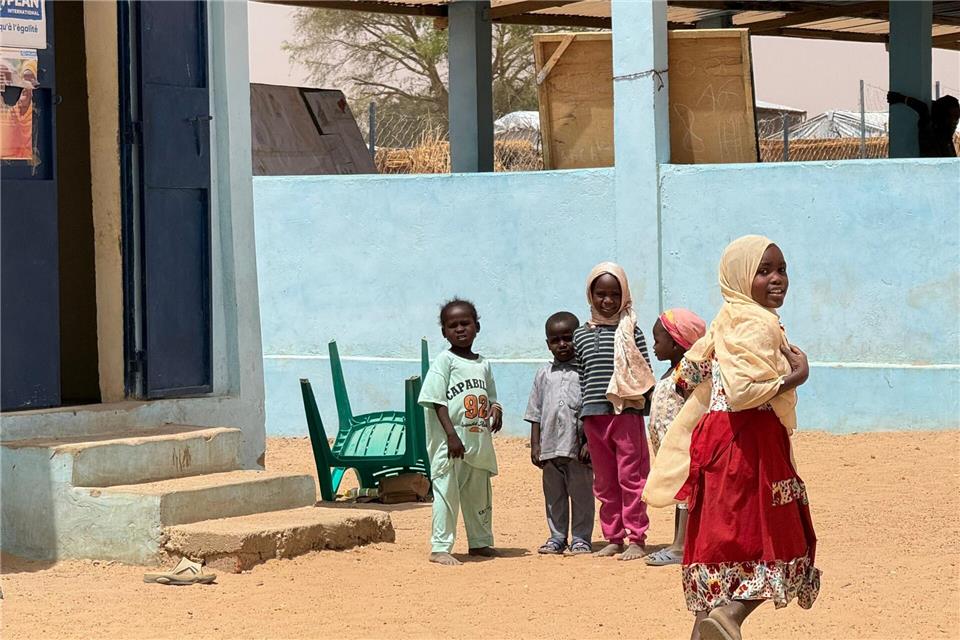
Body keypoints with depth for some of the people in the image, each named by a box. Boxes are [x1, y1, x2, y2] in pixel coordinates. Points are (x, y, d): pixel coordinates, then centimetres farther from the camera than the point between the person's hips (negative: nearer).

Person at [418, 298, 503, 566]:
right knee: (447, 492, -8)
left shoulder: (483, 364, 13)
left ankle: (480, 542, 30)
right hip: (451, 442, -7)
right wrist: (452, 435, -19)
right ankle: (440, 548, -6)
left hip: (479, 441, 7)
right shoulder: (444, 361, -5)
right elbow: (437, 401, -12)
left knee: (479, 494, 17)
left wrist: (495, 410, -4)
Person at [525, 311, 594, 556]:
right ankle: (557, 538, 18)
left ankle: (581, 539, 9)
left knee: (581, 494, 2)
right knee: (553, 495, 10)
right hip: (550, 446, 4)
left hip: (578, 447, -4)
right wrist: (535, 445, 6)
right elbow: (536, 414, 12)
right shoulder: (544, 374, 11)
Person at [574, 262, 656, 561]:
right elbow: (582, 382, 13)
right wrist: (583, 433, 12)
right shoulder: (581, 335, 11)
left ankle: (636, 539, 0)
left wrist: (645, 409, -6)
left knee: (631, 478, -4)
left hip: (626, 415, -4)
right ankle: (613, 537, 16)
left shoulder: (630, 333, 1)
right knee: (604, 482, 9)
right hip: (594, 416, 4)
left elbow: (646, 377, 2)